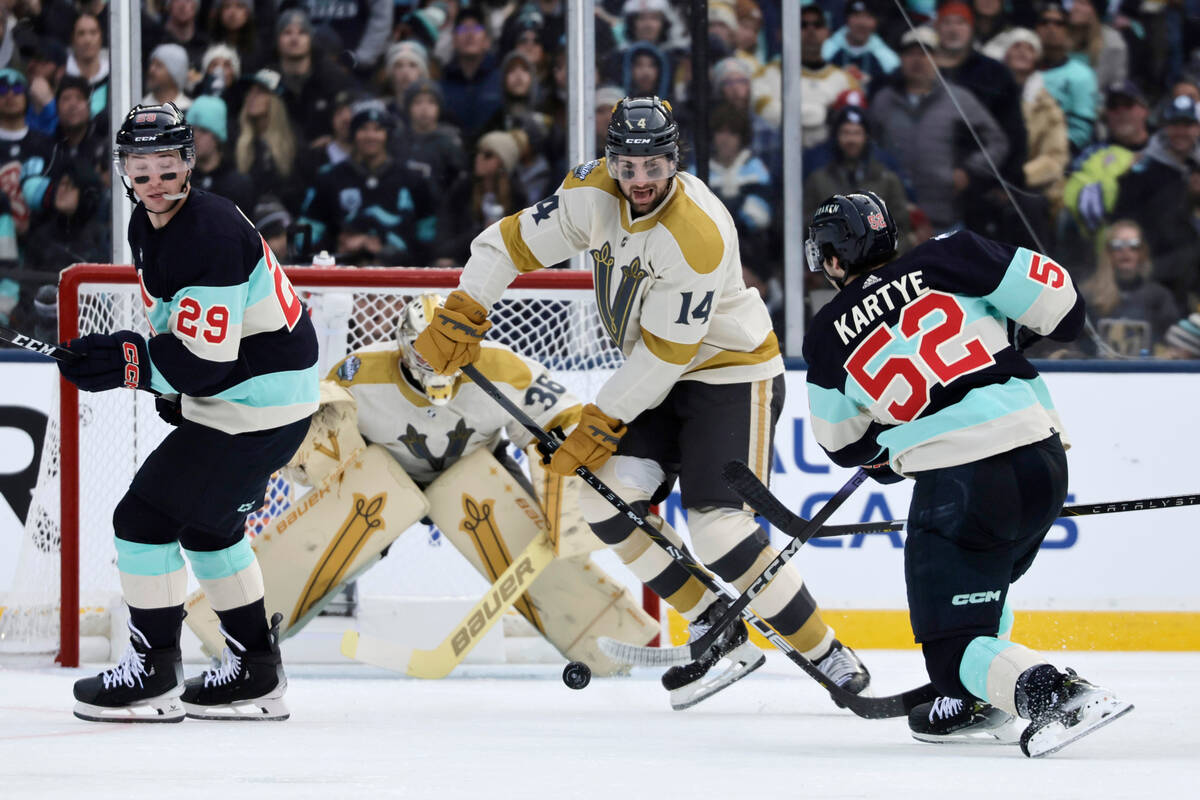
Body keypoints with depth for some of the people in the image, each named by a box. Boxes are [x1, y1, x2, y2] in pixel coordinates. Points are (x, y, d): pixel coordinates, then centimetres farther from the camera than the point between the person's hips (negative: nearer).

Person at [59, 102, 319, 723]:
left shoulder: (210, 235, -26)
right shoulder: (147, 226, 6)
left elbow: (207, 359, -29)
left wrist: (123, 363, -26)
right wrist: (170, 387, 6)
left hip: (258, 399, -11)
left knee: (146, 514, -7)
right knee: (205, 522, 22)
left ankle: (153, 674, 2)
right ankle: (256, 674, 30)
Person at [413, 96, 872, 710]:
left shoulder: (699, 236, -30)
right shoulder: (594, 193, -9)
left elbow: (663, 355, -26)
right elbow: (513, 242, 1)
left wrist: (598, 426, -22)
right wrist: (459, 315, -8)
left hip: (732, 372, -8)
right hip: (657, 379, 8)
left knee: (717, 526, -19)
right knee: (606, 495, -9)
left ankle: (828, 656, -8)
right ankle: (720, 633, 1)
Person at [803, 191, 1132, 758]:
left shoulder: (828, 335, 6)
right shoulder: (946, 259, 6)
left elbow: (843, 444, 17)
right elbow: (1060, 303, 1)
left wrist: (882, 456, 38)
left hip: (961, 484, -5)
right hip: (1044, 458, 5)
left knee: (953, 644, -1)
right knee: (980, 578, 32)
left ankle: (1054, 696, -24)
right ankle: (976, 704, 30)